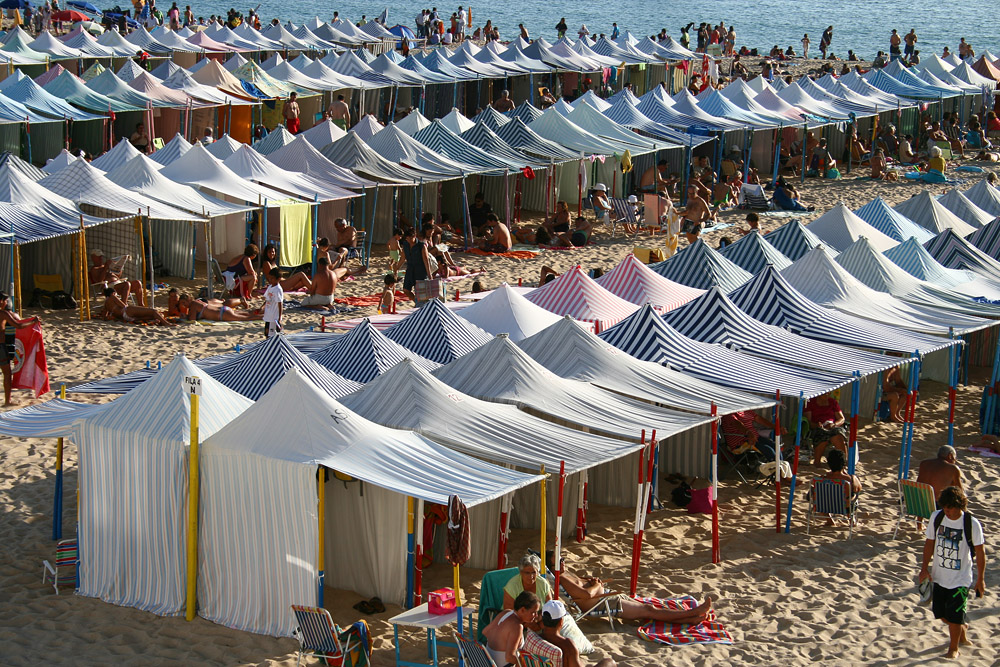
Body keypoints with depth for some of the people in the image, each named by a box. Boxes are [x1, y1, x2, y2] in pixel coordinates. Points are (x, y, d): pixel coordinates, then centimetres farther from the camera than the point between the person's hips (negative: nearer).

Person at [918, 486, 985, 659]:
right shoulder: (936, 517, -7)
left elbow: (980, 551, -8)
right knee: (941, 613, 13)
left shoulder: (972, 524, -17)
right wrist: (924, 568, 1)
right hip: (939, 575, 4)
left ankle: (954, 649, 22)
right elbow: (929, 543, 5)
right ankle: (963, 628, 44)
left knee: (954, 616, -2)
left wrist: (980, 579, -4)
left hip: (961, 578, -4)